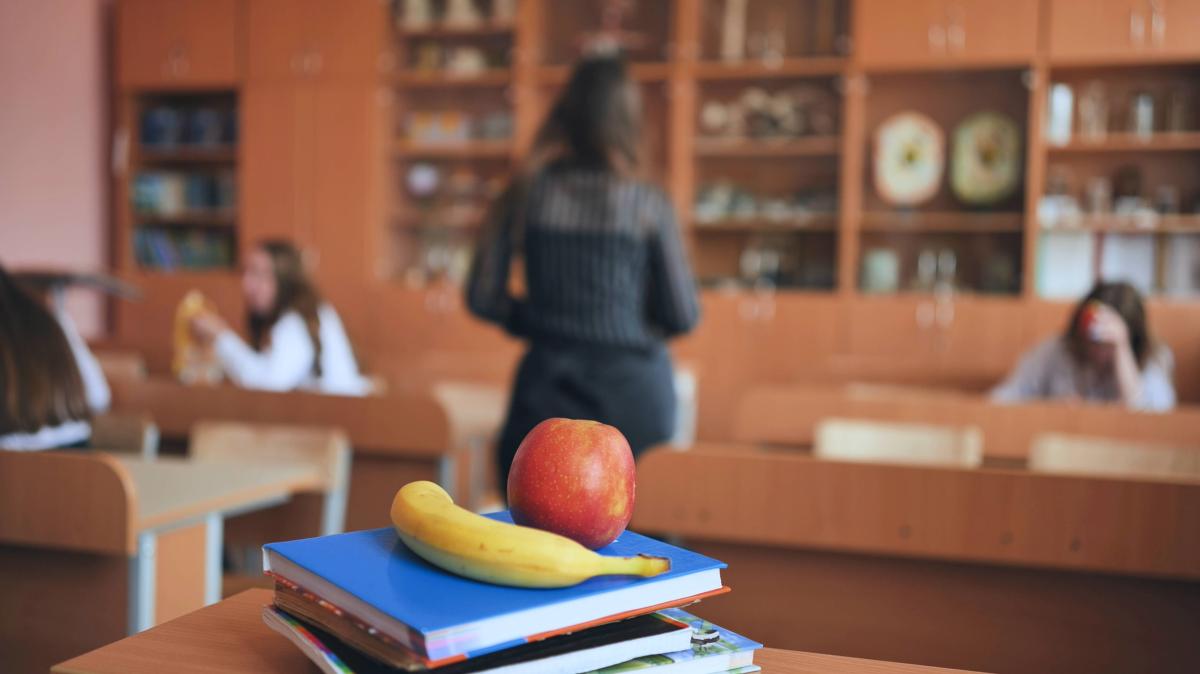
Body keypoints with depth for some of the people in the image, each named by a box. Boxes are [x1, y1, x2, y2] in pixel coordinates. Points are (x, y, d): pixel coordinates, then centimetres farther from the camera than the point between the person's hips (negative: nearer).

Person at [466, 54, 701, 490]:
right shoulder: (648, 204, -6)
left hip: (547, 385, 2)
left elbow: (482, 297, 2)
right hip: (631, 389, -2)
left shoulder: (524, 194, 0)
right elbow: (683, 315, -2)